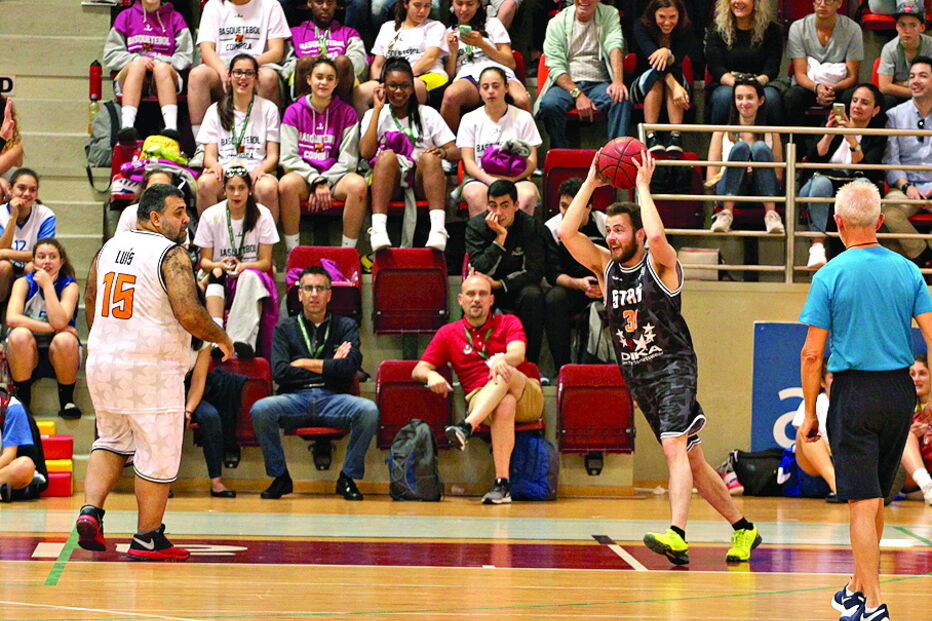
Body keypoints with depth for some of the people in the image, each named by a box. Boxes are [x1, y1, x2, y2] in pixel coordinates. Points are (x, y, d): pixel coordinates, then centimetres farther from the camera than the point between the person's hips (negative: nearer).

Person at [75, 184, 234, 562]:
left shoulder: (109, 248, 11)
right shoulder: (171, 255, -12)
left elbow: (90, 307, 20)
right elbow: (189, 315, -20)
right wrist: (221, 338, -2)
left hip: (102, 361, 7)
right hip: (150, 371, -7)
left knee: (112, 441, 24)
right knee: (157, 455, 5)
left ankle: (91, 510, 7)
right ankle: (148, 538, 11)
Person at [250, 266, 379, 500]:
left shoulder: (346, 327, 16)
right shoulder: (285, 329, 16)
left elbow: (349, 367, -3)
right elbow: (279, 372, 0)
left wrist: (305, 363, 1)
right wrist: (329, 366, 1)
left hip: (333, 399, 0)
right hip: (295, 398, 0)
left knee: (369, 411, -32)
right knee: (260, 409, -31)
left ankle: (348, 478, -14)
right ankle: (280, 477, -13)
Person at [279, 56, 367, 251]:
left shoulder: (347, 113, 7)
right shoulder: (294, 112, 7)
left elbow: (347, 160, 2)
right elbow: (289, 158, 0)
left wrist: (324, 182, -11)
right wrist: (316, 181, -14)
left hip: (335, 177, 1)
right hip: (303, 175, 0)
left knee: (358, 184, -33)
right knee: (287, 183, -36)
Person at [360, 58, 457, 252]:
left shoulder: (427, 114, 17)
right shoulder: (374, 115, 16)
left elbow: (455, 153, 8)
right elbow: (366, 152, -4)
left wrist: (443, 152, -16)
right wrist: (378, 109, -1)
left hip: (422, 179, 1)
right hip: (390, 182, -1)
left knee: (430, 157, -32)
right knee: (387, 155, -33)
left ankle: (438, 228, -51)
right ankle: (378, 229, -50)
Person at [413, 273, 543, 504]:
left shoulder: (508, 323, 12)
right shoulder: (448, 333, 16)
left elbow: (518, 353, -9)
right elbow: (419, 370, 12)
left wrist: (502, 360, -35)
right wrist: (431, 375, -14)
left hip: (528, 398, 0)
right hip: (479, 399, 0)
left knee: (504, 374, -36)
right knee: (505, 403, -38)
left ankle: (467, 427, -56)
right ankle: (501, 483, -52)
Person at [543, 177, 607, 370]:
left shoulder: (605, 224, -5)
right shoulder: (552, 228, -3)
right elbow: (553, 274, -8)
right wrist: (579, 284, -28)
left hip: (605, 287, 0)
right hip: (571, 287, 0)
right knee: (553, 299, -32)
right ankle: (562, 368, -28)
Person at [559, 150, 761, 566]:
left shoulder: (660, 264, -7)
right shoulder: (605, 267, 8)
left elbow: (656, 235, -30)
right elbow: (566, 233, -1)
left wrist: (642, 186, -18)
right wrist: (591, 183, -3)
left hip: (673, 366, -7)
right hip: (637, 375, 7)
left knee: (674, 446, -24)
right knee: (690, 459, 10)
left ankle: (677, 535, -37)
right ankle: (742, 528, 21)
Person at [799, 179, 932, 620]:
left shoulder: (830, 275, -8)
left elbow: (812, 354, -8)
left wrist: (810, 414, 0)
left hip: (855, 393, -4)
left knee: (863, 502, -3)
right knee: (875, 498, 18)